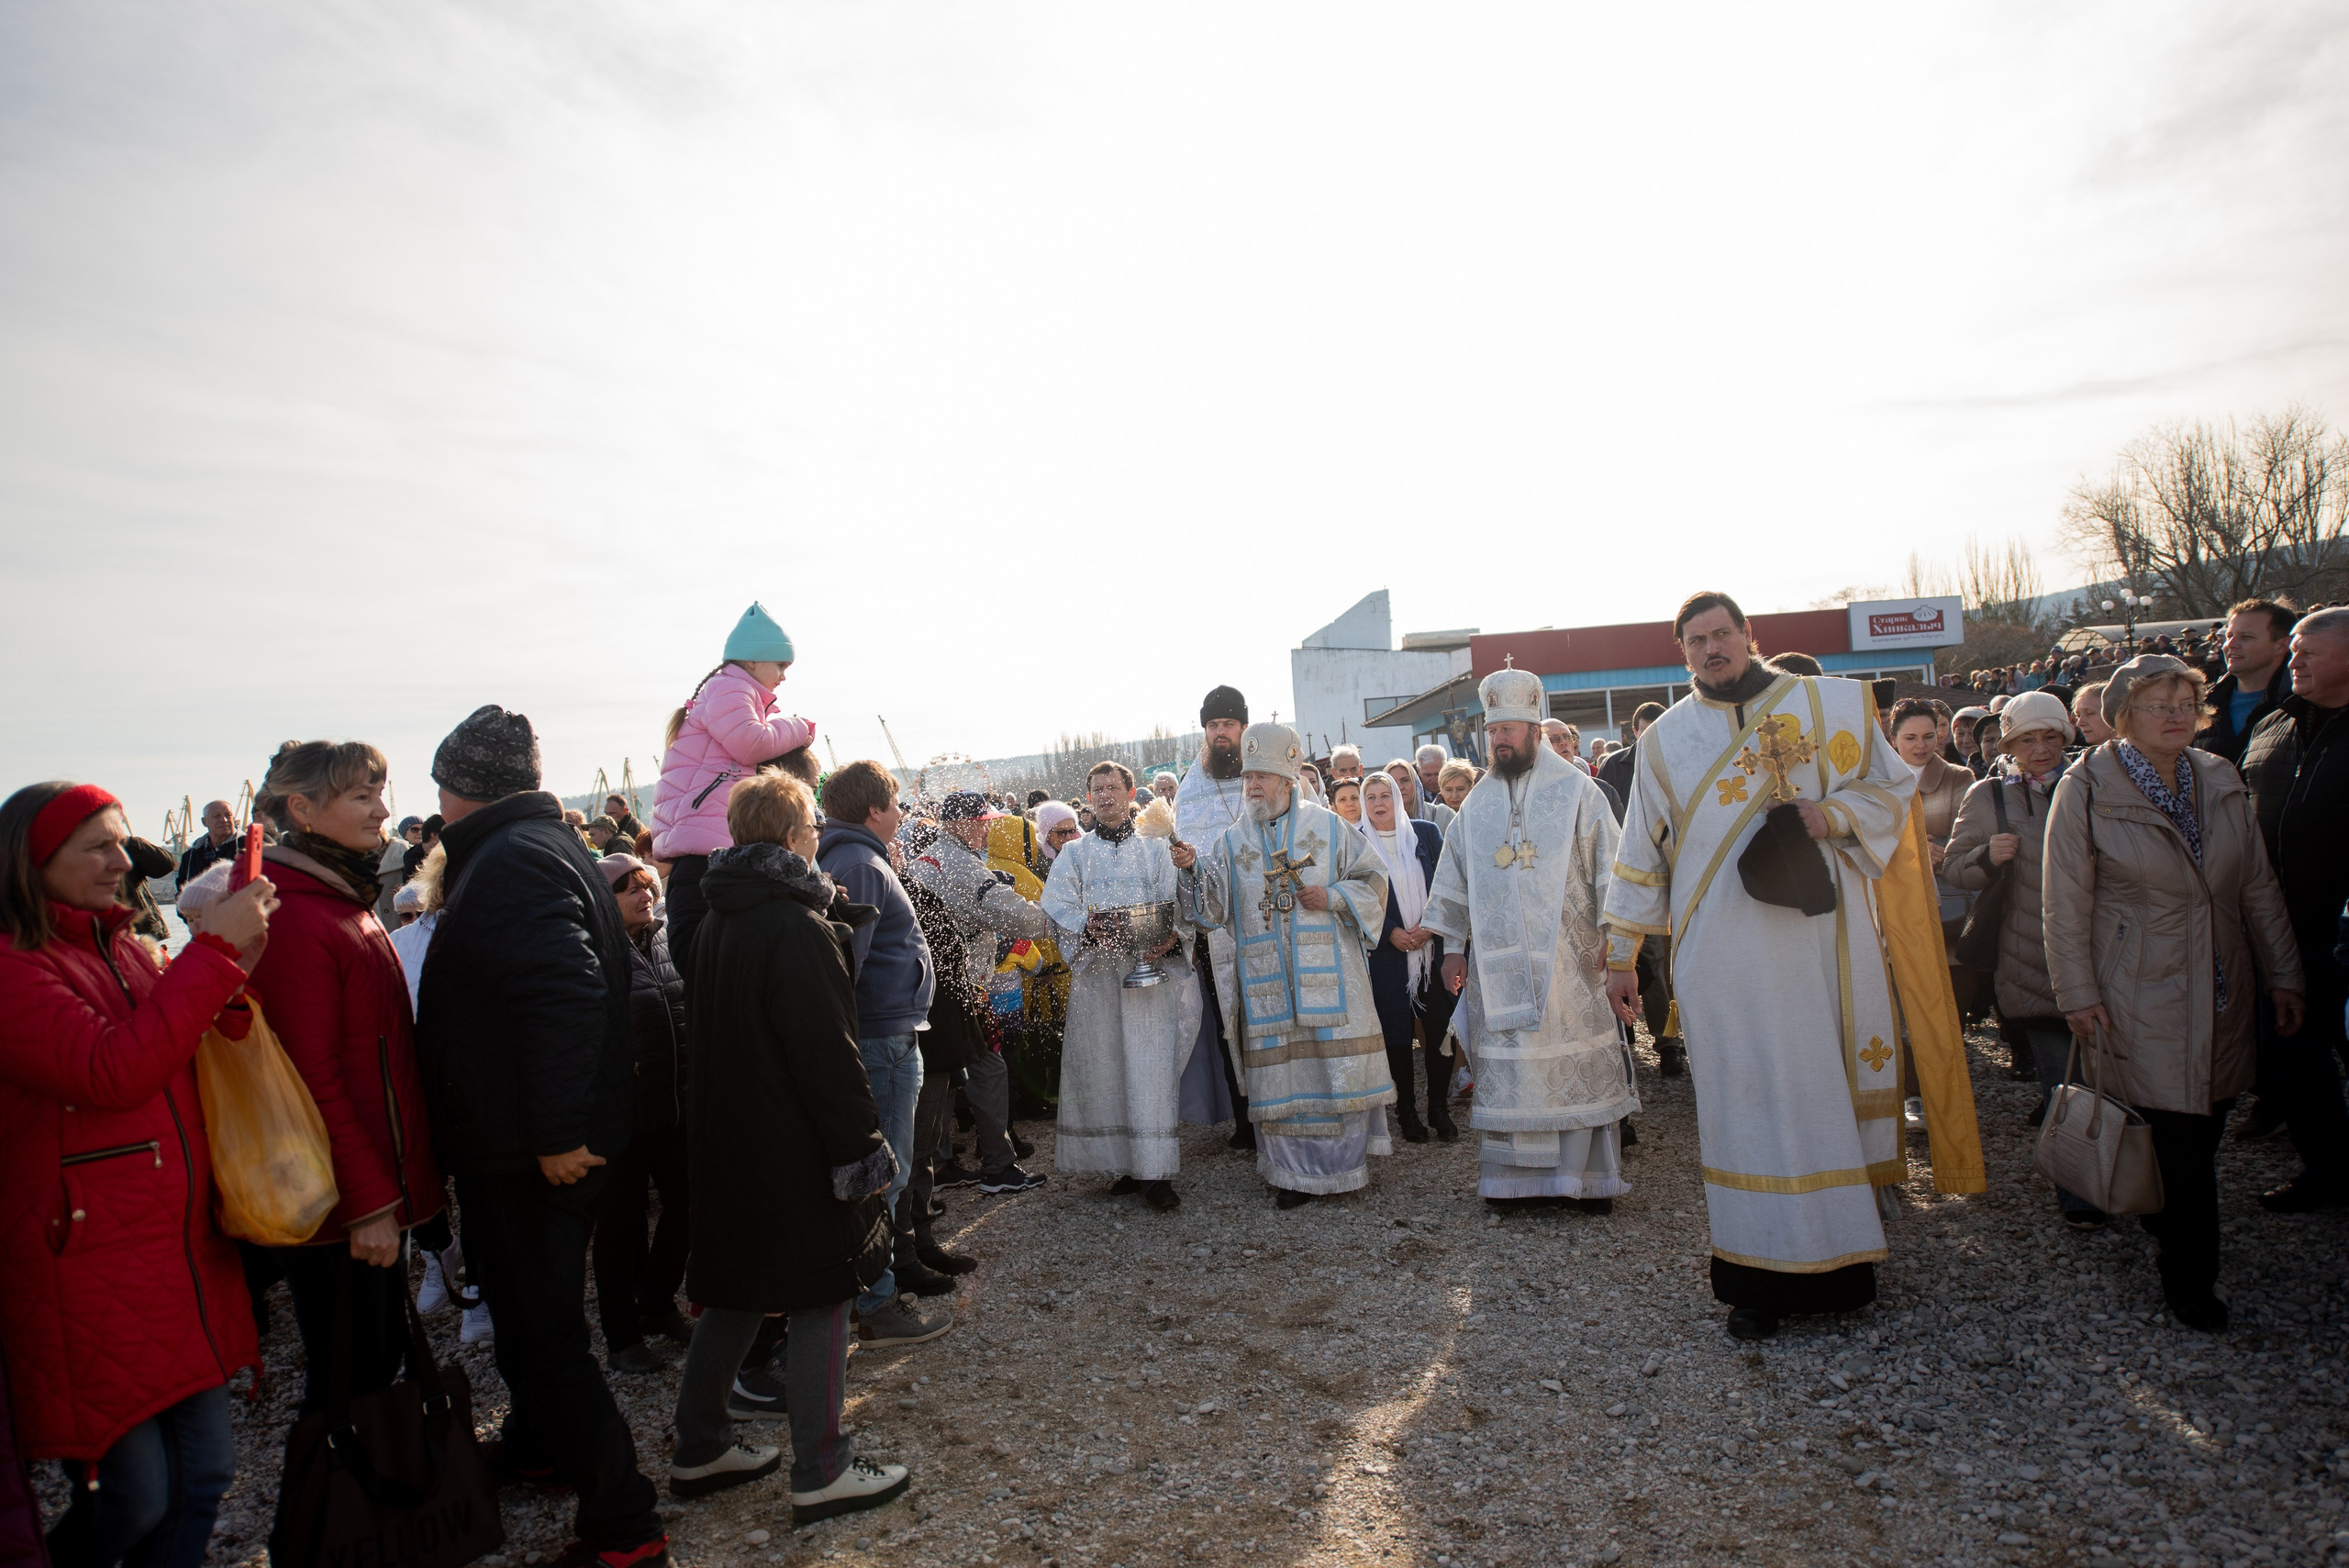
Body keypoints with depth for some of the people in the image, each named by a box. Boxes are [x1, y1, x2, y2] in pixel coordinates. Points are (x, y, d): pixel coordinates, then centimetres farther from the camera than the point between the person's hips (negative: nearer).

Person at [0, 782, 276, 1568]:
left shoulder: (124, 950, 12)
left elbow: (194, 1068, 14)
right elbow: (114, 1072, -26)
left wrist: (231, 970, -4)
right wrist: (214, 951, -24)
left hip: (185, 1258, 7)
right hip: (88, 1280, -7)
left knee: (206, 1473, 12)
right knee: (133, 1500, 2)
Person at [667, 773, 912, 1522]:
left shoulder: (718, 920, 8)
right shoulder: (797, 927, -20)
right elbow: (828, 1054, -22)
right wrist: (863, 1145, -17)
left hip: (730, 1145, 9)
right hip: (797, 1151, -9)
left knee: (736, 1292, 20)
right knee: (819, 1300, 3)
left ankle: (700, 1450, 31)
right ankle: (821, 1474, 13)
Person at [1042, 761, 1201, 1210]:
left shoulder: (1156, 849, 14)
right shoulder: (1075, 854, 16)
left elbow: (1178, 903, 2)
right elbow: (1056, 904, 2)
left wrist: (1172, 936, -19)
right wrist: (1088, 924, -18)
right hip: (1096, 971, 2)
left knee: (1151, 1066, -7)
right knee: (1104, 1067, 1)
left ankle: (1155, 1173, -5)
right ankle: (1125, 1164, 12)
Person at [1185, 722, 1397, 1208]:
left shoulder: (1326, 826, 5)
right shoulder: (1230, 841, 8)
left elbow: (1371, 879, 6)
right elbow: (1213, 906, -4)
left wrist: (1333, 897, -11)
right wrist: (1190, 869, -22)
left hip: (1329, 974, -1)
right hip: (1267, 982, 1)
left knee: (1339, 1064, 2)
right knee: (1280, 1073, 3)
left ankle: (1349, 1158, 19)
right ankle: (1293, 1170, 15)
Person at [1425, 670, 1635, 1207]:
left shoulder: (1576, 790, 2)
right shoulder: (1477, 804, 12)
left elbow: (1609, 866, 0)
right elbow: (1455, 878, 15)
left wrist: (1611, 936, -7)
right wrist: (1455, 948, 12)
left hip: (1567, 957, -3)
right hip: (1498, 962, 3)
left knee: (1579, 1064, 0)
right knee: (1507, 1067, 3)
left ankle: (1586, 1178, 11)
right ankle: (1518, 1179, 11)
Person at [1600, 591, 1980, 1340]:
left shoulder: (1833, 704, 7)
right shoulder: (1665, 739, 9)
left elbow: (1891, 788, 8)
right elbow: (1641, 850, 10)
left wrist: (1829, 816, -12)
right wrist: (1621, 952, 9)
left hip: (1824, 940, 0)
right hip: (1726, 958, 0)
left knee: (1833, 1087, 4)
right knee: (1748, 1101, 1)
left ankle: (1844, 1260, 20)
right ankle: (1761, 1277, 9)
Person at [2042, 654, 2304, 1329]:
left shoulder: (2221, 781, 5)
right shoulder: (2087, 788, -10)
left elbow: (2258, 886, 11)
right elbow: (2066, 904, -8)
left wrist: (2282, 974, 10)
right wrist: (2079, 995, -9)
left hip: (2222, 991, 5)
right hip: (2144, 995, -5)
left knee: (2206, 1125, 9)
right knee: (2182, 1139, -4)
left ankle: (2166, 1218, 33)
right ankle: (2188, 1279, 11)